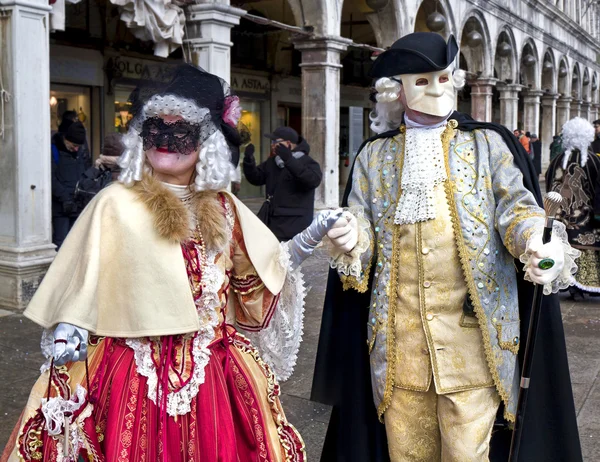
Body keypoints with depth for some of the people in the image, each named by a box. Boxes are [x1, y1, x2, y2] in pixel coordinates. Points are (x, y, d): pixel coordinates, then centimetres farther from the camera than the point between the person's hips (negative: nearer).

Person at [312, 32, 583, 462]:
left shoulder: (488, 143, 7)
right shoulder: (375, 155, 12)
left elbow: (516, 206, -2)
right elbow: (362, 222, 9)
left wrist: (537, 241, -24)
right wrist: (352, 238, -16)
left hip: (471, 330, -2)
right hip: (399, 333, 2)